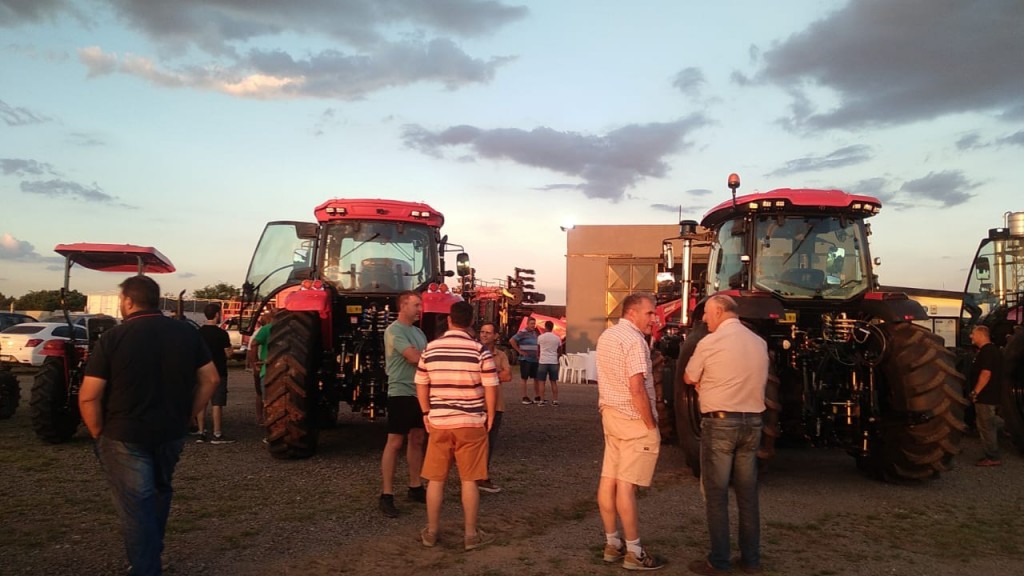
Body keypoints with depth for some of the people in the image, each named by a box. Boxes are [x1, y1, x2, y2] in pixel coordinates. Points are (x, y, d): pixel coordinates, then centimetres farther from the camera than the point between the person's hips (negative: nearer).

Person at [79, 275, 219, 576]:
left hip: (125, 435, -5)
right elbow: (210, 379, 3)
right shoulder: (187, 333, 1)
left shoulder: (113, 338, -11)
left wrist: (99, 433, 0)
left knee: (136, 505, 3)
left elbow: (89, 396, -13)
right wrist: (186, 417, 9)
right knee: (159, 493, 24)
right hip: (172, 433, 5)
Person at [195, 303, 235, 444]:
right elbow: (228, 353, -10)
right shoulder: (221, 333, -12)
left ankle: (201, 433, 12)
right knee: (217, 404, -3)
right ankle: (217, 435, -2)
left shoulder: (198, 332, 4)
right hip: (218, 372, -5)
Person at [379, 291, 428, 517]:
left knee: (417, 440, 14)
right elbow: (415, 357, -21)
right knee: (395, 443, -5)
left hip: (419, 392, 9)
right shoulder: (394, 330, -12)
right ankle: (386, 495, 0)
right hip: (401, 393, -8)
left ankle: (415, 488, 24)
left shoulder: (418, 331, 16)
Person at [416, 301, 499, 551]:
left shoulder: (430, 349, 1)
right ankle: (471, 534, 13)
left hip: (438, 423, 2)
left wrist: (426, 413, 19)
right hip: (471, 423, -2)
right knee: (469, 480, 5)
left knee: (435, 479, 11)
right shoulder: (480, 350, -8)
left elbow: (421, 385, 8)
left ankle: (431, 532, 21)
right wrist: (490, 416, 5)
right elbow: (491, 388, -8)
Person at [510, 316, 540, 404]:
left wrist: (538, 355, 14)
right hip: (525, 359, -7)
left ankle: (538, 397, 16)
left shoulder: (535, 333, 13)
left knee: (536, 378, 9)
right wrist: (519, 351, -16)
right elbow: (512, 341, -18)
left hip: (534, 360, 7)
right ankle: (525, 398, 5)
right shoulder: (522, 333, -9)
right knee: (524, 378, 0)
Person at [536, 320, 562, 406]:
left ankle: (541, 400, 1)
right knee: (554, 382, 9)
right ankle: (555, 400, 9)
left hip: (543, 361, -2)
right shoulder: (557, 338, 2)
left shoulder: (540, 337, -2)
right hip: (554, 362, 2)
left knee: (541, 382, 4)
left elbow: (538, 349, 9)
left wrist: (538, 356, 28)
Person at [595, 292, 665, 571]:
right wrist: (651, 425, -15)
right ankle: (634, 552, 3)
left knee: (609, 480, 10)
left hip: (610, 413, 9)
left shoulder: (606, 336, 12)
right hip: (634, 420, -9)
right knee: (626, 485, -5)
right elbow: (636, 388, -23)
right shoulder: (634, 340, -18)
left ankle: (612, 543, 20)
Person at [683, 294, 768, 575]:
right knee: (748, 494, 13)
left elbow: (689, 378, -1)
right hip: (752, 423, 6)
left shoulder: (710, 343, -11)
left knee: (716, 494, 4)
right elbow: (756, 380, 14)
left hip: (720, 423, -5)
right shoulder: (759, 343, 6)